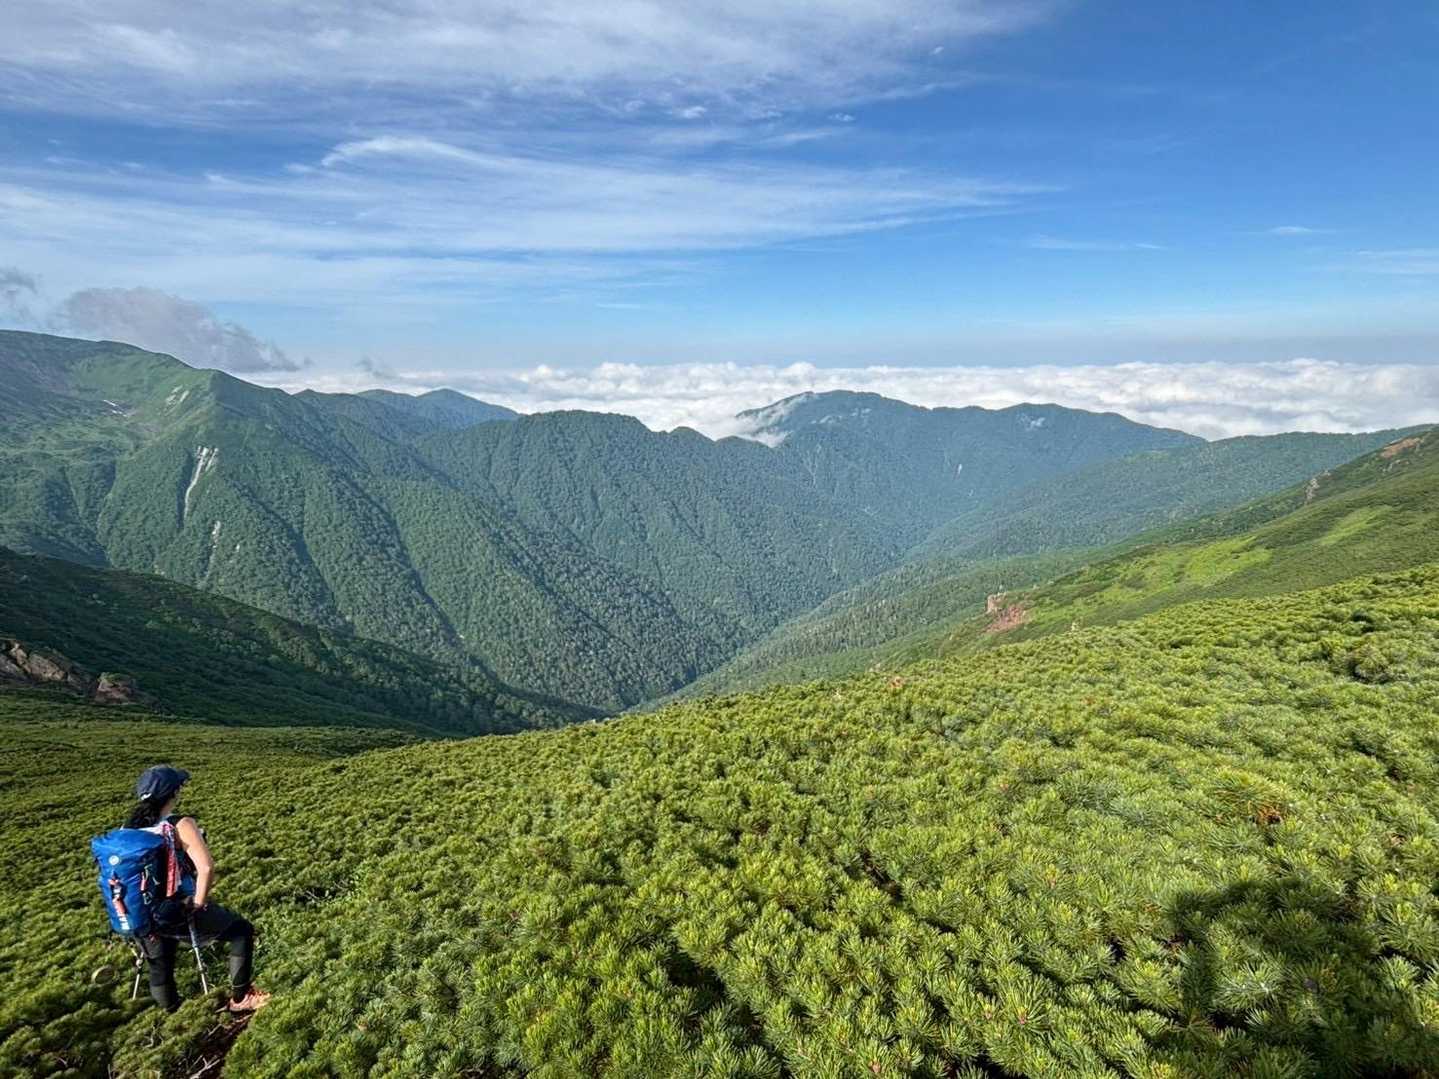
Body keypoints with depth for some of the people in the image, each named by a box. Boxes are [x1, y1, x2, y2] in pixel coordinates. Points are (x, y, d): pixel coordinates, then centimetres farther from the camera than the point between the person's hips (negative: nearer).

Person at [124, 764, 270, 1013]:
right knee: (242, 931, 15)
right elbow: (206, 868, -31)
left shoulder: (128, 828, -2)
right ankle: (240, 998, 21)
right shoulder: (181, 825, -20)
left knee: (159, 969, 28)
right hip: (180, 915, -6)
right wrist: (198, 904, -15)